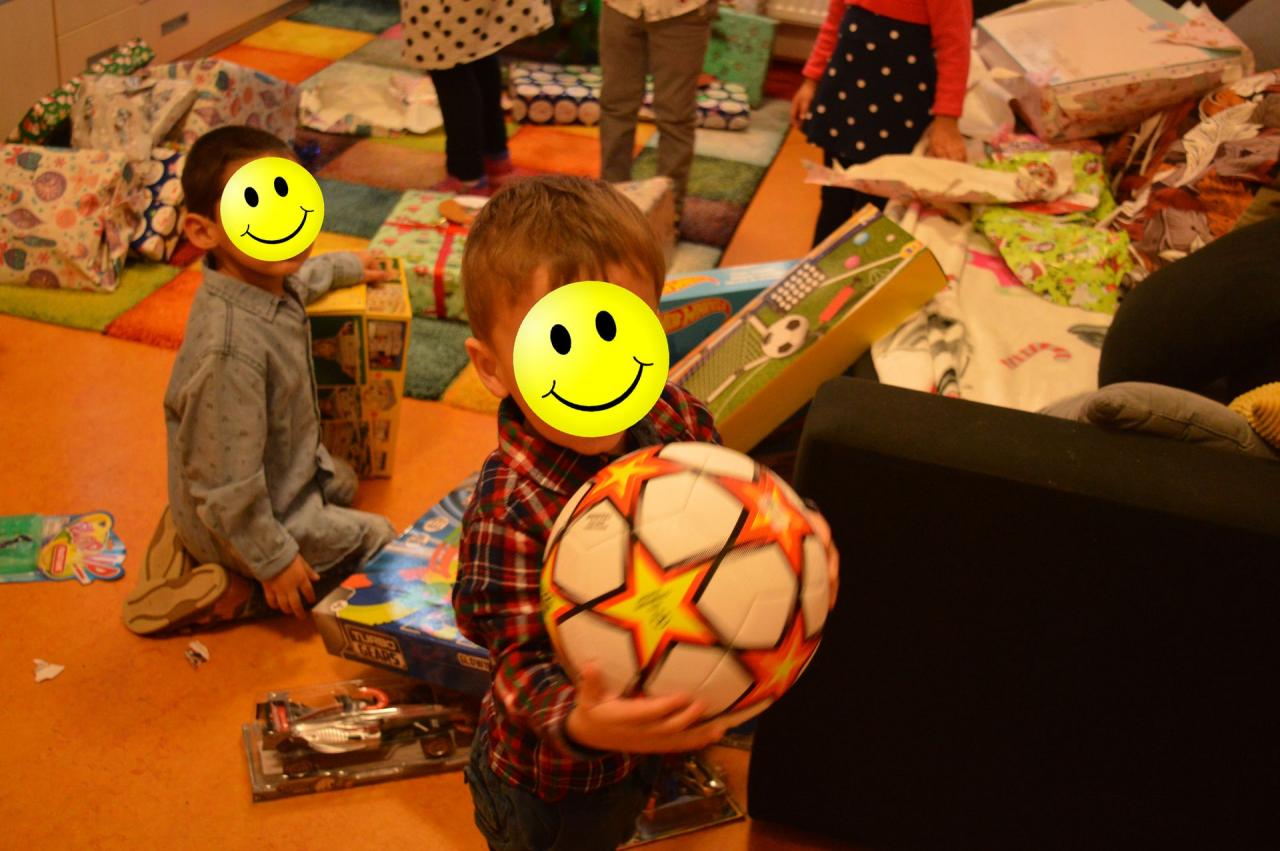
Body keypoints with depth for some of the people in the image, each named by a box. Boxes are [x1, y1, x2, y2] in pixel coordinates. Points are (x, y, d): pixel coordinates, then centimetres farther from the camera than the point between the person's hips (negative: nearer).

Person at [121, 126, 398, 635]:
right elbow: (230, 486, -32)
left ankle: (194, 537, 20)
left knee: (343, 483, 34)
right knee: (377, 541, 8)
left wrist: (350, 267, 34)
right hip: (245, 516, -9)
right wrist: (274, 561, -21)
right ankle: (230, 594, 5)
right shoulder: (232, 349, -40)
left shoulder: (269, 278, -12)